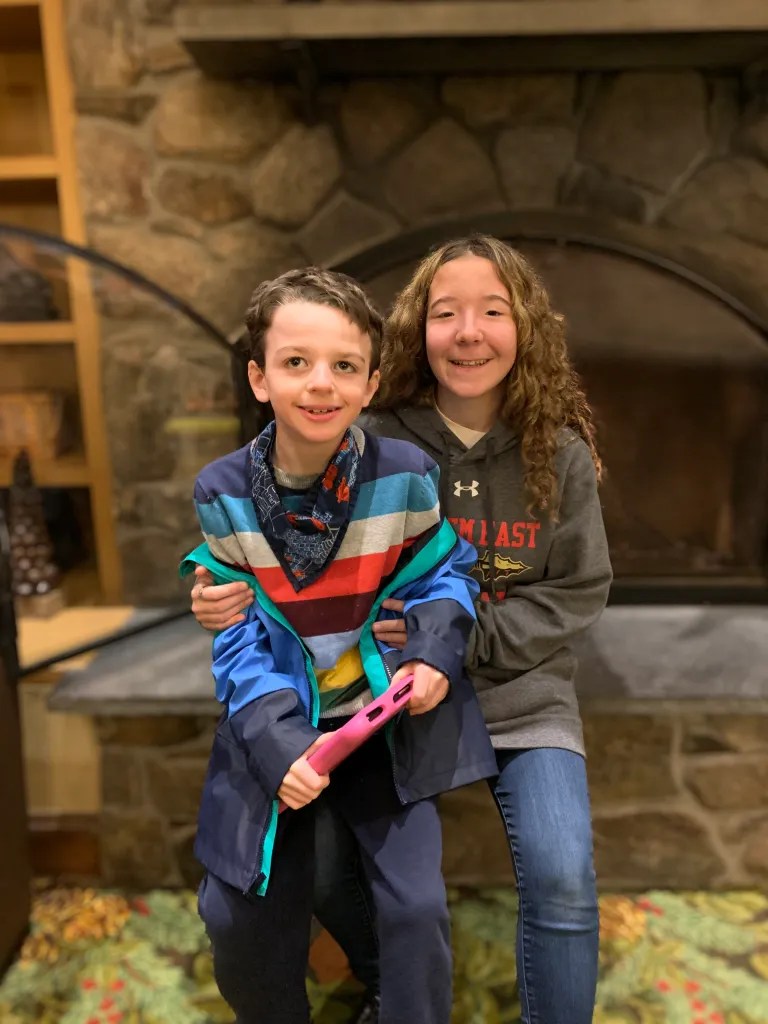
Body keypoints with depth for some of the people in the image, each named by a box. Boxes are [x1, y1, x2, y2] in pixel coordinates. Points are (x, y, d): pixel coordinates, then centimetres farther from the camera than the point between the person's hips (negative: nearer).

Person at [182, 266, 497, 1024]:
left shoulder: (404, 477, -14)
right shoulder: (222, 494, -12)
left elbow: (445, 571, 1)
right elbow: (238, 635, -10)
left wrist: (435, 651, -17)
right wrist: (277, 742, -21)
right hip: (277, 726, 1)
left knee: (415, 907, -5)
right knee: (237, 919, 8)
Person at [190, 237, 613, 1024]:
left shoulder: (560, 456, -6)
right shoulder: (376, 445, -8)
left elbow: (576, 593, -3)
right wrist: (230, 593, -24)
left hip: (522, 700, 0)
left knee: (560, 880, -19)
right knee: (324, 870, -5)